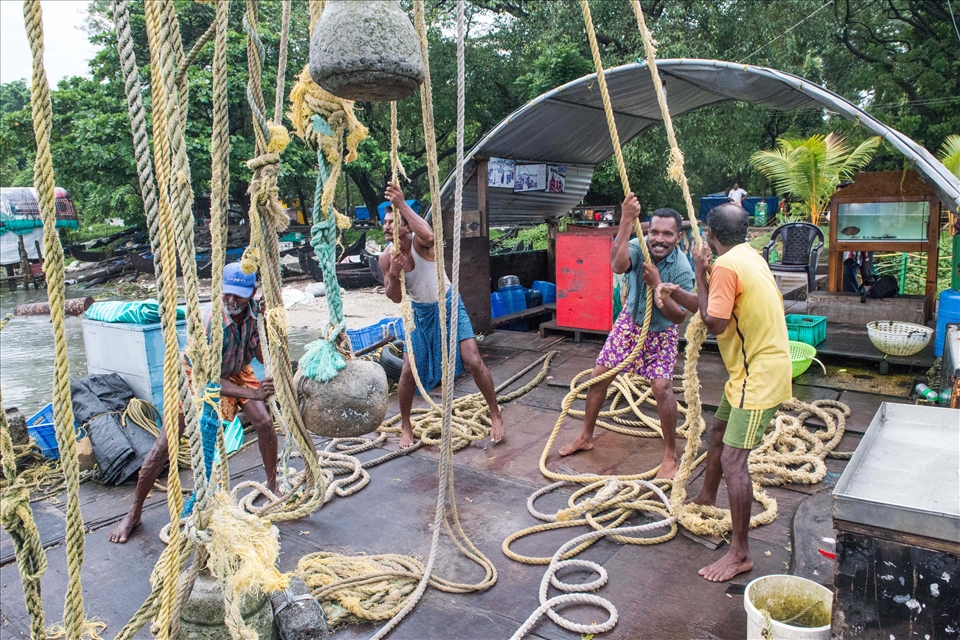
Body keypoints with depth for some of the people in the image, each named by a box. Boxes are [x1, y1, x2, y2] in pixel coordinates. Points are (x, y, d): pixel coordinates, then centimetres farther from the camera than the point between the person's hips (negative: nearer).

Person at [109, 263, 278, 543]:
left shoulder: (254, 310, -23)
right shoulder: (210, 323, -37)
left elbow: (261, 352, -15)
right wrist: (252, 393, -39)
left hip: (235, 373, 4)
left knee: (265, 423, -13)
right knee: (163, 446, -5)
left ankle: (273, 486, 10)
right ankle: (134, 513, 12)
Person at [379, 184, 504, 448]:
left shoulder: (419, 242, -24)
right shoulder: (386, 257, -11)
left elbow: (428, 235, -51)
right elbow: (395, 297, -9)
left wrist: (402, 204, -49)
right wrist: (393, 274, -29)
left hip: (448, 305, -4)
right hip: (420, 312, 4)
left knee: (473, 361, -10)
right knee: (408, 371, 2)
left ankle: (495, 415, 10)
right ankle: (406, 425, 24)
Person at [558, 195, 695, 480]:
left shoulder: (682, 269, -25)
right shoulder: (638, 246, -21)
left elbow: (678, 316, -24)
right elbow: (618, 265, -44)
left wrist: (657, 284, -35)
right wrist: (626, 221, -51)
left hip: (661, 332, -3)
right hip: (630, 323, 3)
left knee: (662, 387, -16)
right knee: (599, 376, 4)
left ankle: (670, 457, 1)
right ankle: (585, 437, 24)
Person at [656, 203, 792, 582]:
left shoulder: (726, 266, -20)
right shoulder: (748, 257, 11)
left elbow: (714, 324, -19)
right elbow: (720, 309, 17)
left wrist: (699, 275, -12)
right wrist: (677, 295, 8)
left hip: (759, 374, -11)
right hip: (752, 368, 11)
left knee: (733, 460, -11)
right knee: (719, 431, 24)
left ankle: (739, 554, -3)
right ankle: (706, 500, 44)